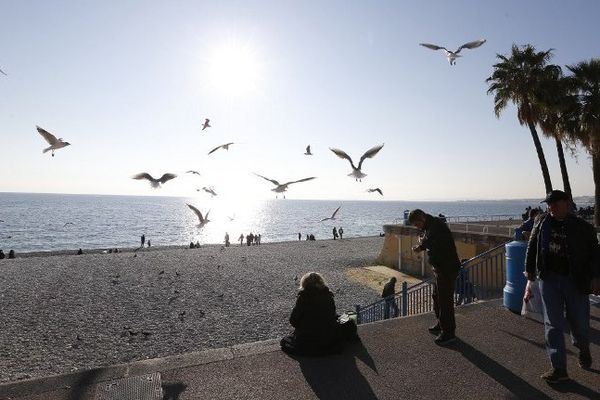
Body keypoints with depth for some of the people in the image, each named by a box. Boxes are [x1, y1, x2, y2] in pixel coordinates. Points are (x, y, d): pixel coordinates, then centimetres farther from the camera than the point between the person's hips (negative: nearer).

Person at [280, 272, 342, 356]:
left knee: (284, 341, 17)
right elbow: (333, 317, 4)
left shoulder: (302, 297, -14)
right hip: (329, 339, 5)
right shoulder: (329, 296, -3)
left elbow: (293, 321, -10)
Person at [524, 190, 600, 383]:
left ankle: (583, 350, 45)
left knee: (579, 321, 12)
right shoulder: (542, 222, 2)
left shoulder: (583, 227, -3)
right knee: (552, 324, 2)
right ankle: (559, 368, 10)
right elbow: (532, 248, 7)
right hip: (549, 279, 1)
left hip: (575, 281, -1)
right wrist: (530, 274, 5)